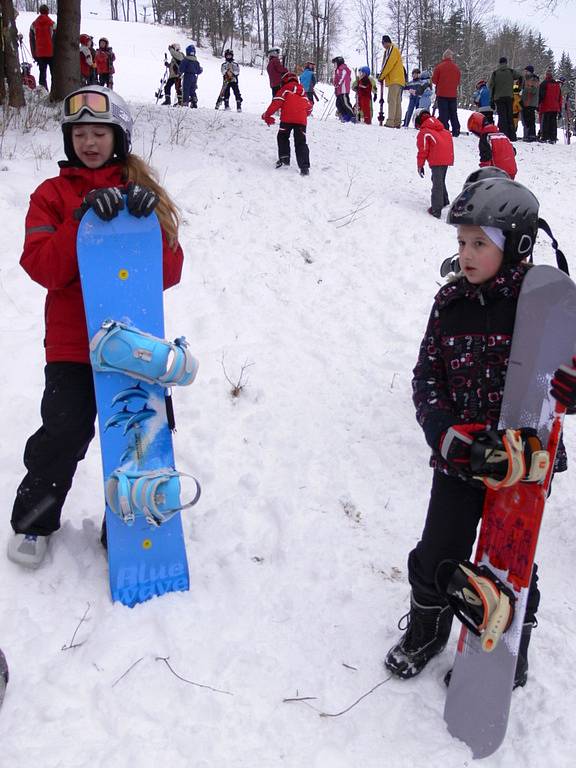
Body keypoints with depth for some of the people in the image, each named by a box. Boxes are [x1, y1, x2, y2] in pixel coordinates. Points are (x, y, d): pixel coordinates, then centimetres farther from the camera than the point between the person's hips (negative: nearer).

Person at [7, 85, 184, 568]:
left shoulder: (143, 192, 8)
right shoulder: (52, 195, 3)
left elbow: (170, 272, -2)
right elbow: (44, 268, -11)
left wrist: (148, 224, -17)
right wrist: (83, 220, -21)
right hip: (73, 345, -2)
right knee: (64, 434, -1)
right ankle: (33, 521, 25)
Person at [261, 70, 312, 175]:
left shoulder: (285, 89, 11)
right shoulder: (303, 93, 26)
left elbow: (276, 102, -1)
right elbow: (309, 108, 28)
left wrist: (267, 115, 3)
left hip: (287, 119, -4)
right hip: (301, 120, 4)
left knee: (282, 137, 18)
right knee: (301, 143, 3)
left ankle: (284, 158, 4)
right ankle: (304, 167, -9)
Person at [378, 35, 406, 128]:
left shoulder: (392, 50, -7)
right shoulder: (388, 51, 24)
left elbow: (388, 64, -14)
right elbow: (386, 64, 23)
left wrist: (381, 76, -8)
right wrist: (382, 75, 10)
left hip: (395, 80, -10)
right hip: (397, 80, 10)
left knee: (392, 100, -14)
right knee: (397, 101, 8)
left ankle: (390, 122, -20)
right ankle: (397, 122, 9)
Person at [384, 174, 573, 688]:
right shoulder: (451, 303, -2)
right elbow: (427, 375, 0)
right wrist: (445, 430, -15)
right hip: (458, 457, 3)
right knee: (437, 556, 13)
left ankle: (510, 657, 39)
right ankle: (427, 630, 42)